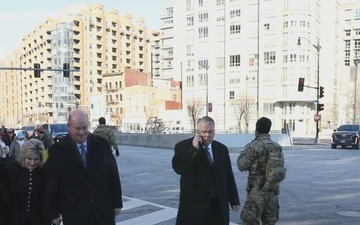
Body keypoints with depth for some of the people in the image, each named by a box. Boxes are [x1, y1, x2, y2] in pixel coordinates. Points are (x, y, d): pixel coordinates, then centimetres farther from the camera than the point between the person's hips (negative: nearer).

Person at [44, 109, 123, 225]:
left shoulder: (103, 145, 0)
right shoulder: (57, 151, -5)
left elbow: (113, 175, 5)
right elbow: (51, 185, -1)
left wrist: (117, 202, 6)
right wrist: (53, 212, 0)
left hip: (103, 211, 2)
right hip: (74, 214, -2)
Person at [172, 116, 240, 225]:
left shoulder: (222, 149, 9)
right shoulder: (183, 146, -5)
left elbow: (229, 176, 11)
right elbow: (178, 168, -20)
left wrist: (234, 200, 11)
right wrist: (194, 149, -21)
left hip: (218, 204, 4)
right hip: (194, 204, -4)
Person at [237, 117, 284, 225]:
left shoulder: (254, 146, -12)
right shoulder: (277, 147, 8)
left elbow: (241, 166, -10)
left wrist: (244, 151, 5)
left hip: (258, 189, -6)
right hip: (273, 189, 7)